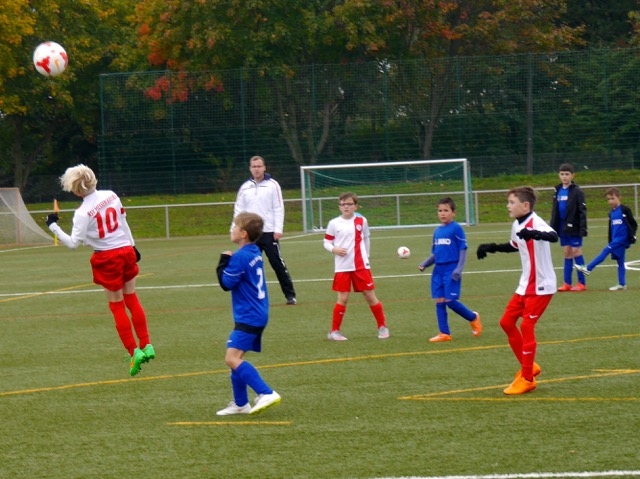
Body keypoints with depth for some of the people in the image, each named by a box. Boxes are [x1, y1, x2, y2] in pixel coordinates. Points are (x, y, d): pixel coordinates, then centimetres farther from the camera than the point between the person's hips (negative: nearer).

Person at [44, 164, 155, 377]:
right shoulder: (111, 196, -2)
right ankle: (146, 346, 17)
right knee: (132, 299, 17)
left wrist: (53, 226, -10)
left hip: (107, 258, -5)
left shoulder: (83, 213, -20)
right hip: (126, 250, 5)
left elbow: (73, 243, -18)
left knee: (117, 306, 6)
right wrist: (132, 245, 21)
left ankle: (134, 352, 3)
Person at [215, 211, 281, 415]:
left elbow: (226, 283, -15)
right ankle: (240, 403, 23)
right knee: (236, 357, 17)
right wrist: (229, 261, 7)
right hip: (257, 315, 10)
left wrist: (223, 262, -2)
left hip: (248, 317, -10)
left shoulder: (240, 257, -17)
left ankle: (266, 393, -25)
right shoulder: (255, 253, 11)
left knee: (232, 358, -17)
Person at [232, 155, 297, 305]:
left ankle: (290, 295, 3)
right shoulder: (245, 187, 10)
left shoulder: (272, 185, 0)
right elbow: (239, 209, 11)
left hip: (269, 232, -3)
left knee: (278, 263, -3)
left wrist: (278, 229, -10)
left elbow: (279, 208, -2)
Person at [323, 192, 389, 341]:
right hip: (343, 267, -1)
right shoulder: (334, 223, -1)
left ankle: (382, 327, 15)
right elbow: (326, 242, 5)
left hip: (361, 266, 1)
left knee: (370, 296, 3)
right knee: (343, 299, -3)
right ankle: (334, 331, 7)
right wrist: (334, 249, -14)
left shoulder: (362, 221, 4)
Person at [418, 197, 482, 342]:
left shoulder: (456, 229, -7)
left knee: (450, 301, -9)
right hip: (439, 270, 7)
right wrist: (424, 264, 4)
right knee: (439, 301, 4)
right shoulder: (437, 231, 12)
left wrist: (459, 269, -15)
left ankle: (473, 318, 15)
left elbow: (463, 250, -8)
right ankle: (444, 333, 9)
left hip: (451, 270, -7)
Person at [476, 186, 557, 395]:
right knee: (507, 322, 10)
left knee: (526, 326, -10)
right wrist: (492, 248, 18)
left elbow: (553, 236, -43)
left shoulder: (535, 223, -21)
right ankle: (528, 366, 24)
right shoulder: (517, 225, 7)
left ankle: (527, 379, 1)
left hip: (541, 286, -9)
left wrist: (534, 234, -61)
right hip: (525, 285, 9)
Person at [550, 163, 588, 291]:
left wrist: (583, 228, -17)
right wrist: (553, 228, 13)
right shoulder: (558, 191, 10)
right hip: (563, 228, 6)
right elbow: (554, 211, 17)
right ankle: (567, 283, 10)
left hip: (574, 228, -6)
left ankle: (582, 283, 2)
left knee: (576, 252, -3)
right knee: (567, 254, 8)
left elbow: (582, 211, -12)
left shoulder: (577, 191, -9)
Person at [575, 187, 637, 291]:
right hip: (615, 240, 8)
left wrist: (632, 236, -14)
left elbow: (633, 224, -6)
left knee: (605, 251, -14)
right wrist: (610, 242, 20)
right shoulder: (611, 213, 14)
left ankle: (588, 269, -12)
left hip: (622, 239, -8)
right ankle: (622, 285, 9)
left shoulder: (625, 210, -7)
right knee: (620, 262, 7)